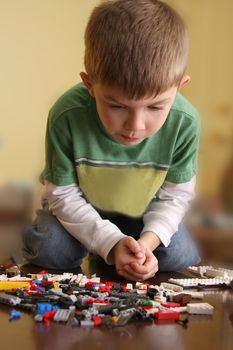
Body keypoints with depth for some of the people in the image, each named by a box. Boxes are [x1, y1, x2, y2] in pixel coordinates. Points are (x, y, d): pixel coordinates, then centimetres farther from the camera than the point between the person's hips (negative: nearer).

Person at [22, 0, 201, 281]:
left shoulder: (185, 122, -30)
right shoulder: (67, 115, -34)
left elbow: (176, 195, -13)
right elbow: (63, 195, -22)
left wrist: (149, 240, -31)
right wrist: (111, 242, -34)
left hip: (143, 212, 2)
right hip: (79, 209, -2)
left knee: (181, 258, -16)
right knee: (50, 251, -25)